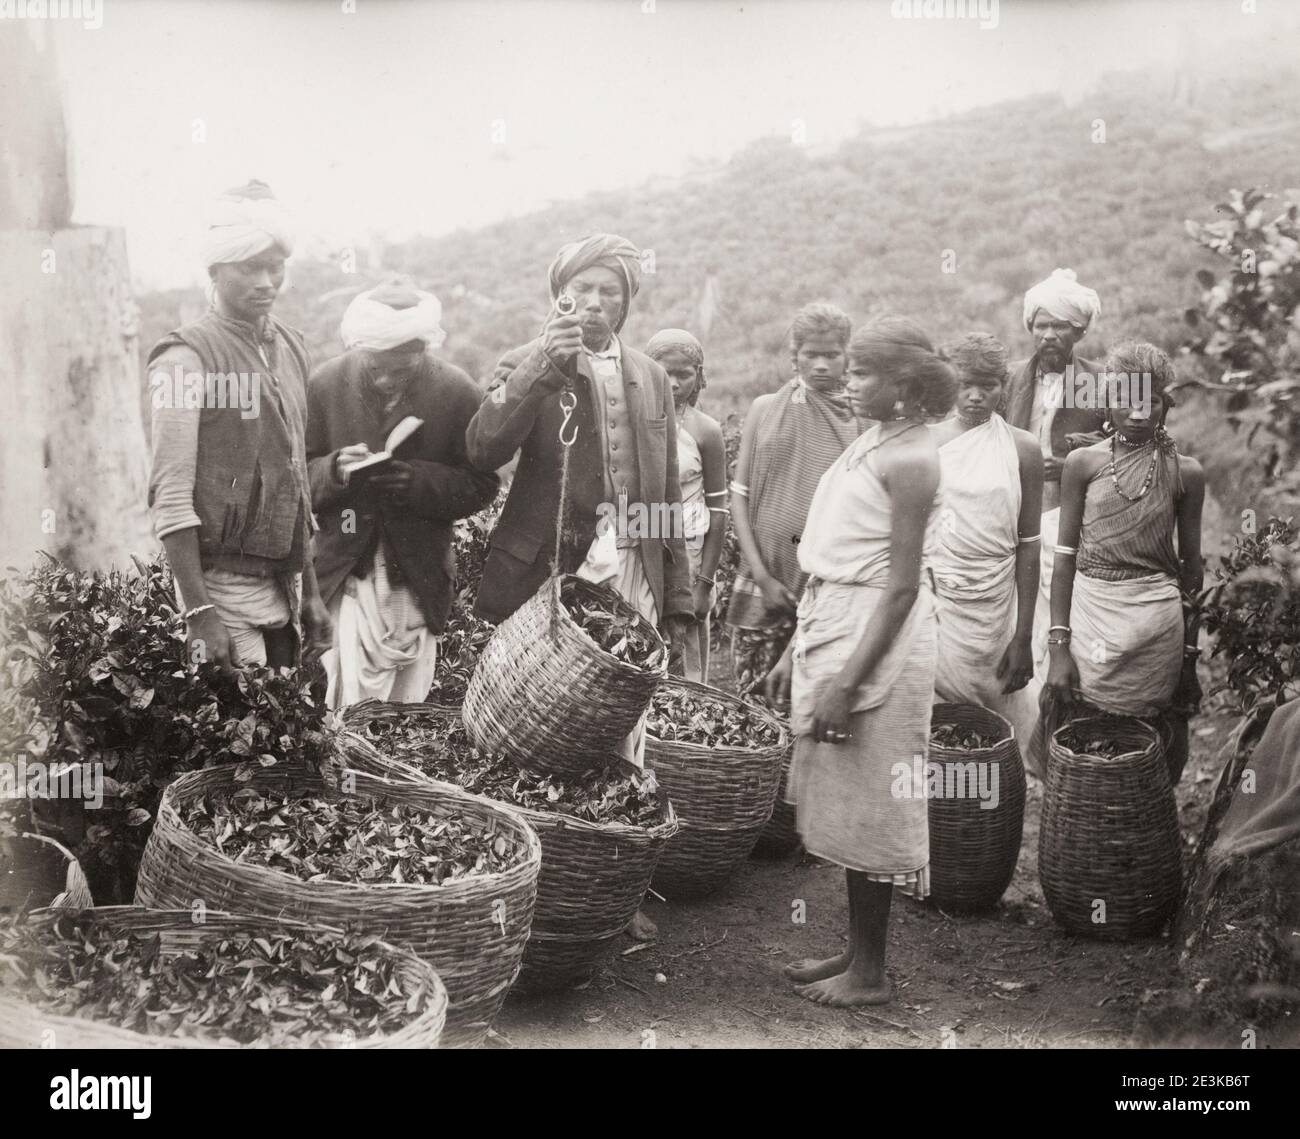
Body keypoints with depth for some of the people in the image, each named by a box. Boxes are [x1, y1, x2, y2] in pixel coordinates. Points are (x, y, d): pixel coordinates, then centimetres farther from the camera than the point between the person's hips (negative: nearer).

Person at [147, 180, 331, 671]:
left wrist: (310, 592, 14)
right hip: (224, 591, -6)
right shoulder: (187, 358, -9)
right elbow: (170, 498, -13)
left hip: (281, 592, 6)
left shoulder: (291, 347, 12)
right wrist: (199, 612, -18)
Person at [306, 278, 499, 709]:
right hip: (348, 575, -1)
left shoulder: (457, 392, -5)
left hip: (418, 581, 1)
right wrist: (335, 470, -19)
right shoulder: (326, 384, -2)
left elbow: (479, 485, -2)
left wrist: (419, 481, -20)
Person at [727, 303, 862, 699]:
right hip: (766, 582, 1)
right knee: (756, 696, 0)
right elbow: (739, 496, 4)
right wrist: (762, 575, -4)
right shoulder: (765, 410, 7)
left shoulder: (861, 419, 4)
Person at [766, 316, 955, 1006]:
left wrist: (846, 682, -21)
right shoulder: (869, 443, 11)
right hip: (831, 628, 9)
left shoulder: (910, 459, -15)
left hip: (876, 640, -9)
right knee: (846, 808, 15)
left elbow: (902, 587, -18)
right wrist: (796, 652, 16)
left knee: (865, 809, 0)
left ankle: (870, 974, 11)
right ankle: (856, 951, 26)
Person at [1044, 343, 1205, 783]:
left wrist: (1190, 655, 7)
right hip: (1089, 613, 0)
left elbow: (1190, 568, 7)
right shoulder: (1083, 462, 0)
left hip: (1156, 625, 0)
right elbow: (1065, 557, 1)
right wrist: (1059, 646, -5)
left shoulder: (1185, 473, 2)